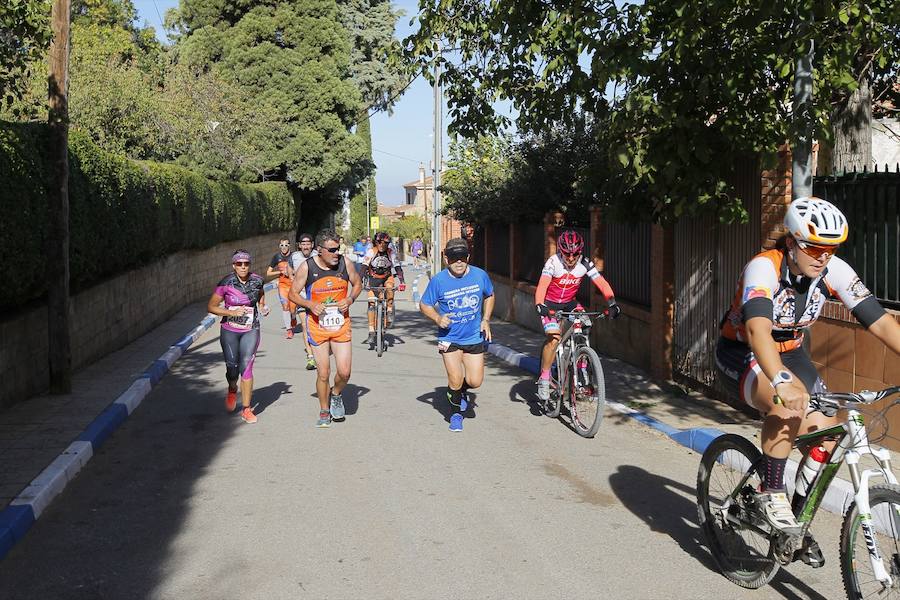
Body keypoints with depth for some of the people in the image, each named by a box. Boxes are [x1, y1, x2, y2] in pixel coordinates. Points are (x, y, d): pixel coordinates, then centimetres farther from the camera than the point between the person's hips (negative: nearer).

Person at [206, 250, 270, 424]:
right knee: (232, 367, 0)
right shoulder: (226, 283, -12)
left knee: (247, 367, -9)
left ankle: (246, 409, 0)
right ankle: (232, 390, 37)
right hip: (229, 331, -1)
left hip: (251, 331, 1)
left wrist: (263, 308, 1)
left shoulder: (257, 281, -4)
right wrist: (232, 312, -16)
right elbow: (211, 306, -6)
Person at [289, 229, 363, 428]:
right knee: (323, 374, 2)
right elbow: (293, 293, 0)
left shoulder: (344, 263, -4)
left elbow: (357, 284, 12)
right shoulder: (307, 267, -9)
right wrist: (310, 304, -17)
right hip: (317, 326, -1)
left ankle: (336, 394, 28)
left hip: (341, 324, 2)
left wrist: (350, 299, -7)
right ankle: (324, 413, 22)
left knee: (344, 372, -5)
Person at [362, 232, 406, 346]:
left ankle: (390, 311, -12)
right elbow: (364, 268, -21)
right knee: (371, 303, -9)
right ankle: (371, 332, -7)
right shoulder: (371, 252, -17)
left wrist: (402, 282, -29)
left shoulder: (391, 254, -12)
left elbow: (398, 268, -14)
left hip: (387, 277, 1)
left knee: (390, 289, -34)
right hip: (373, 278, -1)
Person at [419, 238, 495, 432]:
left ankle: (462, 390, 36)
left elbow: (489, 296, 14)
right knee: (455, 381, -10)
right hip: (449, 338, -2)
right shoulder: (438, 281, -12)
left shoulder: (480, 275, -6)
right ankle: (456, 413, 19)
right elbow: (424, 305, 0)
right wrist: (437, 318, -19)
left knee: (475, 382, -1)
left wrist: (486, 320, 3)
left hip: (474, 337, 2)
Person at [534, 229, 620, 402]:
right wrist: (539, 305, -54)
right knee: (554, 338, -21)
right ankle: (544, 379, -7)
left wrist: (612, 303, -38)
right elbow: (542, 286, -36)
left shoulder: (585, 263, -17)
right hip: (550, 304, -3)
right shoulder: (553, 262, -25)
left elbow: (602, 283, -23)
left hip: (570, 302, 3)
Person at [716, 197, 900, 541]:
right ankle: (770, 494, -18)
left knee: (826, 441, -8)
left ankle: (798, 518, 17)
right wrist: (781, 381, -62)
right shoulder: (764, 268, -30)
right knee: (791, 402, -36)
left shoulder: (834, 271, -14)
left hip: (790, 354, 6)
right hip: (742, 355, -5)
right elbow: (758, 329, -47)